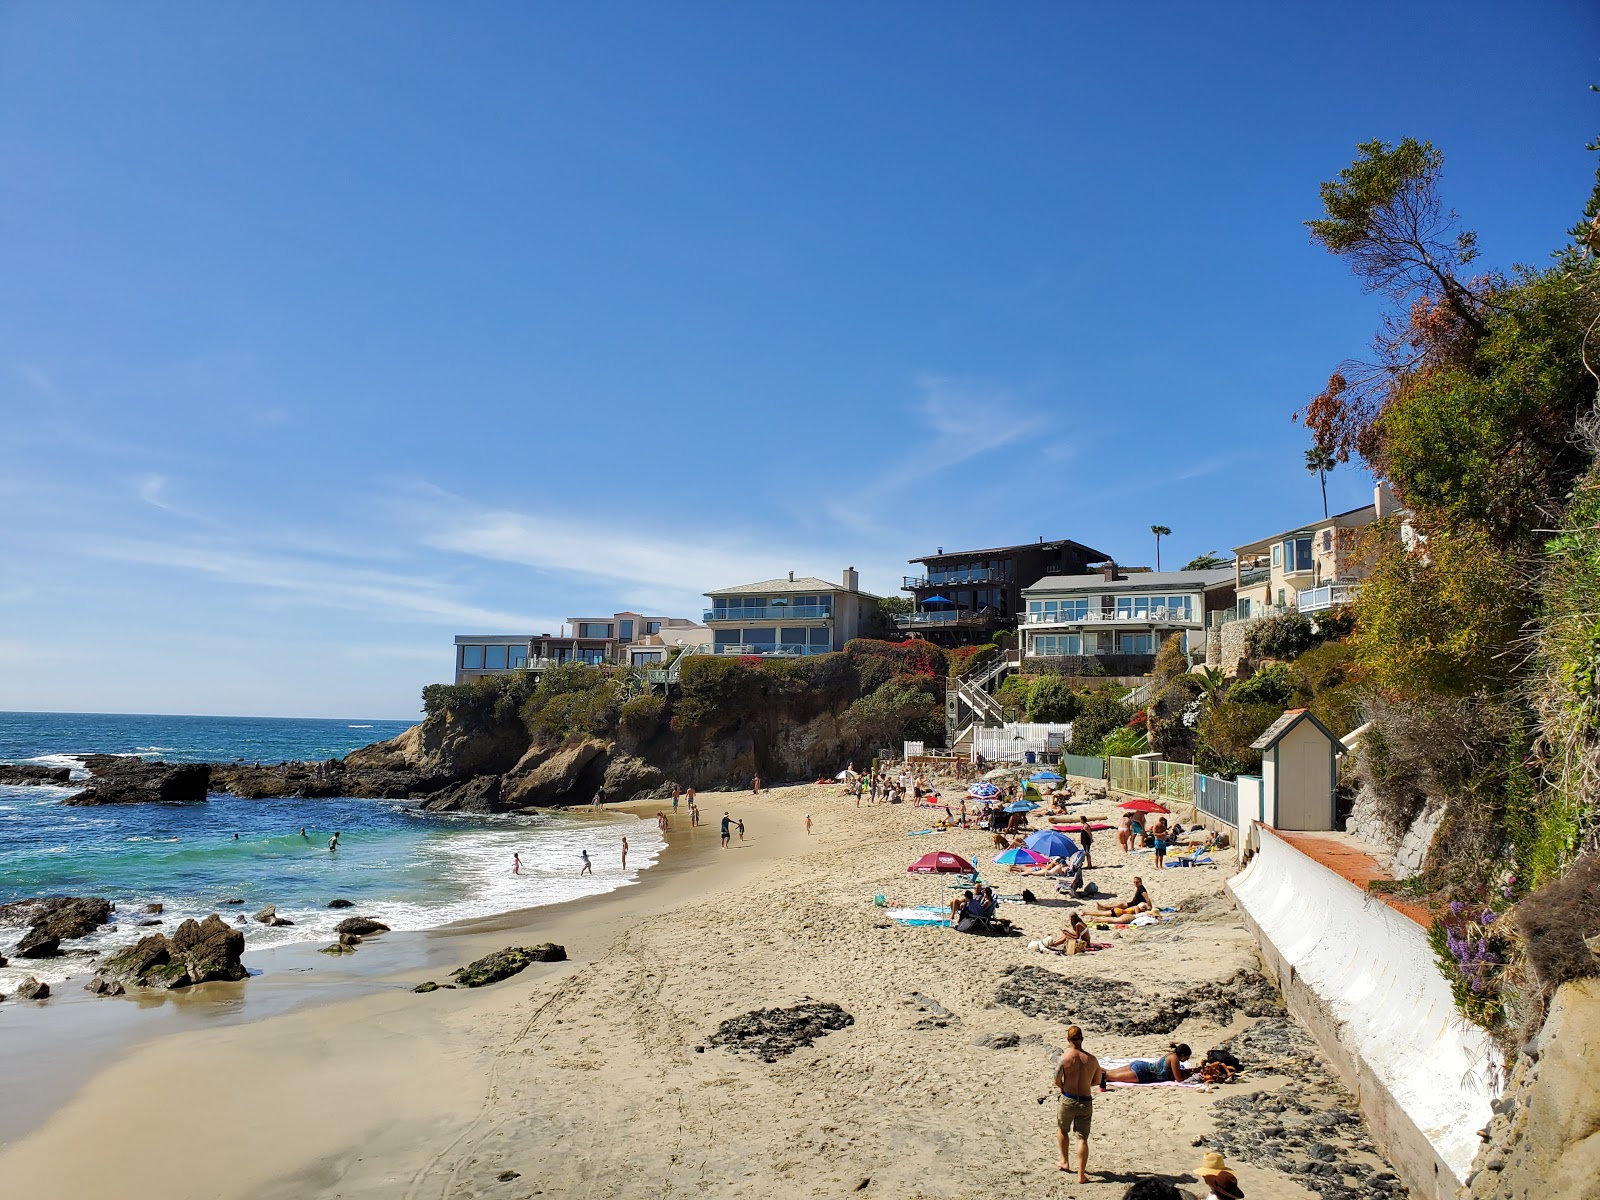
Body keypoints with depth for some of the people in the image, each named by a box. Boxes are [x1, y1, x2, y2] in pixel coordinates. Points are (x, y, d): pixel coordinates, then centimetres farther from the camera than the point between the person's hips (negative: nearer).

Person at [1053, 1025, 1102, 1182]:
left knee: (1062, 1129, 24)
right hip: (1086, 1102, 2)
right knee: (1083, 1138, 7)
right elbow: (1098, 1080, 11)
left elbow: (1057, 1080, -16)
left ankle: (1065, 1162, 34)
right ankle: (1081, 1175, 5)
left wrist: (1063, 1088, 6)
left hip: (1068, 1100, -2)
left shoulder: (1064, 1058, -13)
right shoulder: (1092, 1059, -3)